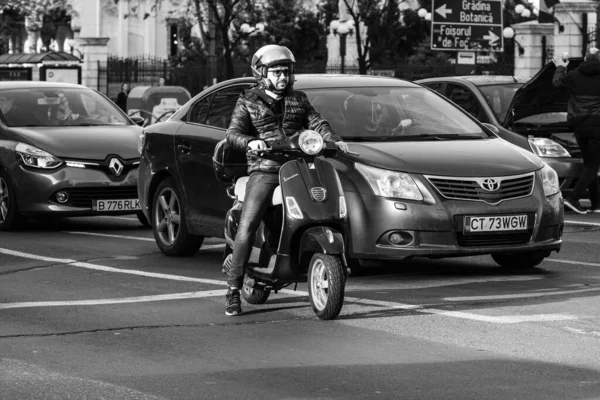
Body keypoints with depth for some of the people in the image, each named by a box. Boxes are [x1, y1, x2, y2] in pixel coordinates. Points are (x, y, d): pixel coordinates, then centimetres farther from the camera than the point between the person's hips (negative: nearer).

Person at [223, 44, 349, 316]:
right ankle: (233, 290, -14)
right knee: (246, 228, -16)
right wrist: (250, 142, -24)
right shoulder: (248, 101, 10)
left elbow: (317, 123, 13)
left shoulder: (298, 100, 22)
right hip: (264, 171, -4)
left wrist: (334, 140, -8)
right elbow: (233, 133, -2)